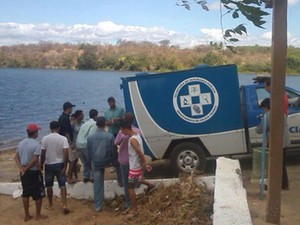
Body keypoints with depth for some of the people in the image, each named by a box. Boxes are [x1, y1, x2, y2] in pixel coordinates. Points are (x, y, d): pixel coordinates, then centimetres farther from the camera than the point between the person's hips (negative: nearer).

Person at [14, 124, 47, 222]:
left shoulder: (21, 143, 6)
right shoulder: (36, 144, -16)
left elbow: (16, 157, 5)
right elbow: (35, 159, -23)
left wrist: (21, 168, -4)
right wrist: (26, 169, -13)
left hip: (24, 172, 7)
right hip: (34, 172, -7)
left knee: (25, 193, 16)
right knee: (39, 193, 7)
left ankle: (27, 215, 23)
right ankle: (38, 215, 14)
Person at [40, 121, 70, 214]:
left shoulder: (45, 138, -7)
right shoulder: (63, 138, -9)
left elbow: (43, 154, -5)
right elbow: (65, 153, -15)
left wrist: (41, 165, 7)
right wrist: (65, 166, -9)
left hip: (48, 165, 0)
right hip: (59, 164, 0)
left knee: (49, 186, 14)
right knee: (62, 185, 5)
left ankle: (50, 205, 23)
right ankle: (64, 205, -4)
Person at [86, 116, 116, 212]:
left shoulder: (90, 137, -5)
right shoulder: (110, 136, -12)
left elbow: (89, 152, 3)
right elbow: (113, 151, -4)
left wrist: (89, 163, 18)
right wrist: (113, 160, 16)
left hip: (95, 163, 2)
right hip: (106, 162, -2)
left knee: (97, 183, 8)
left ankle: (98, 206, 13)